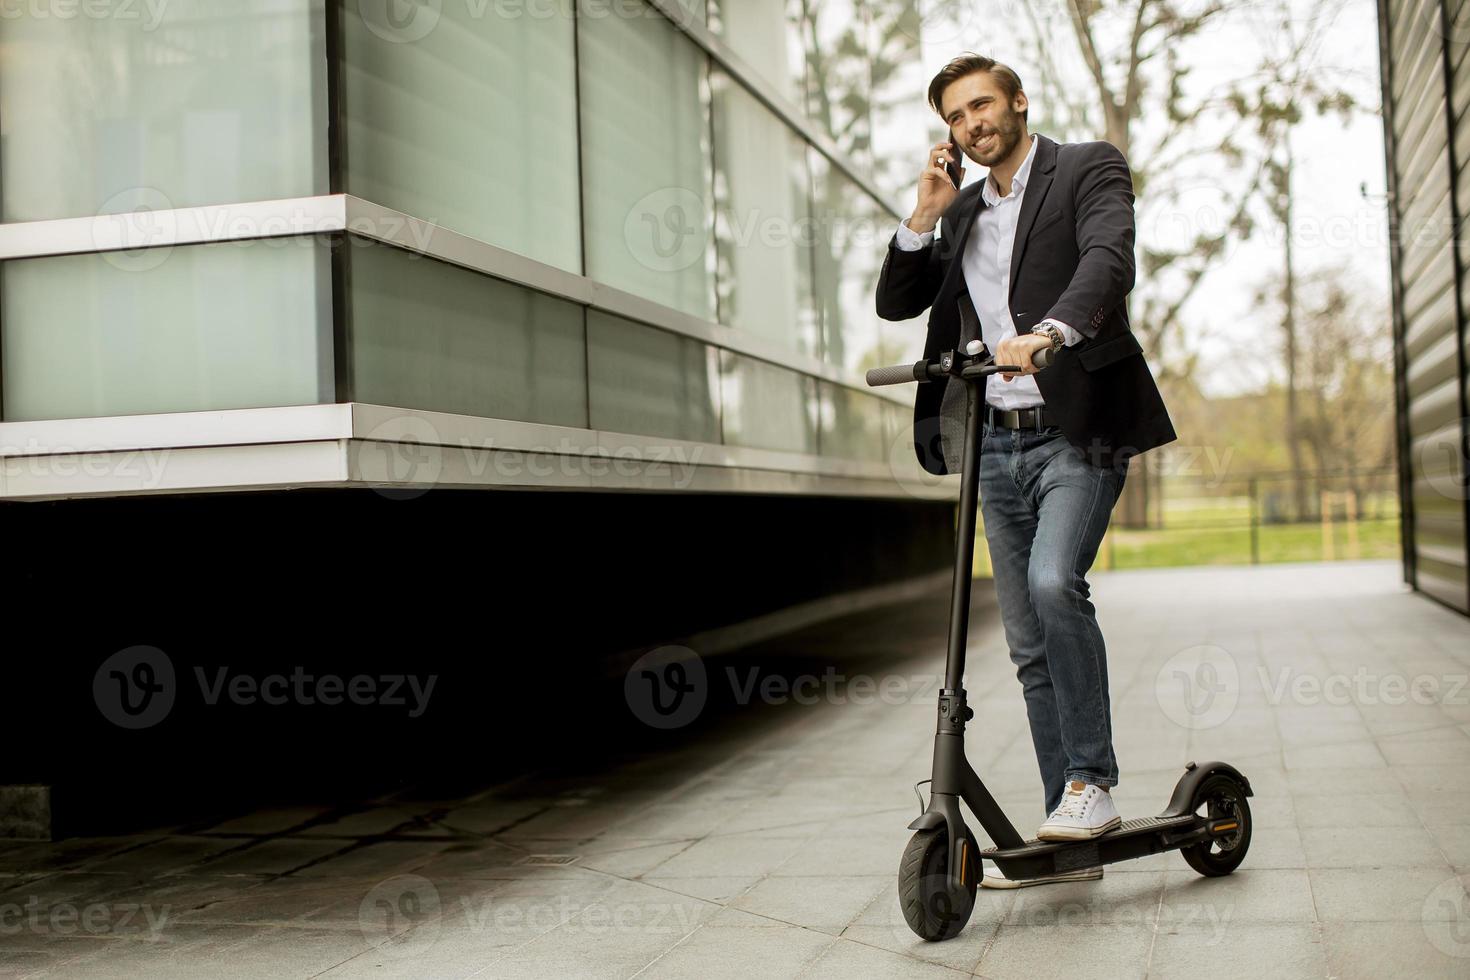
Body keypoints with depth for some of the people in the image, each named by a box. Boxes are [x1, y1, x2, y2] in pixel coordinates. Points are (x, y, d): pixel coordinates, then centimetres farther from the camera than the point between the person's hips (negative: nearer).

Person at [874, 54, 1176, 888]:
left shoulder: (1088, 168, 2)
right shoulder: (964, 212, 20)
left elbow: (1108, 261, -18)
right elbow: (896, 303, 15)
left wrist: (1048, 332, -36)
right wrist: (926, 214, 1)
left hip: (1077, 431, -6)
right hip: (998, 444, 6)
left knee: (1055, 580, -29)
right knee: (1030, 644, 6)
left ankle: (1093, 782, -16)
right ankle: (1069, 836, 13)